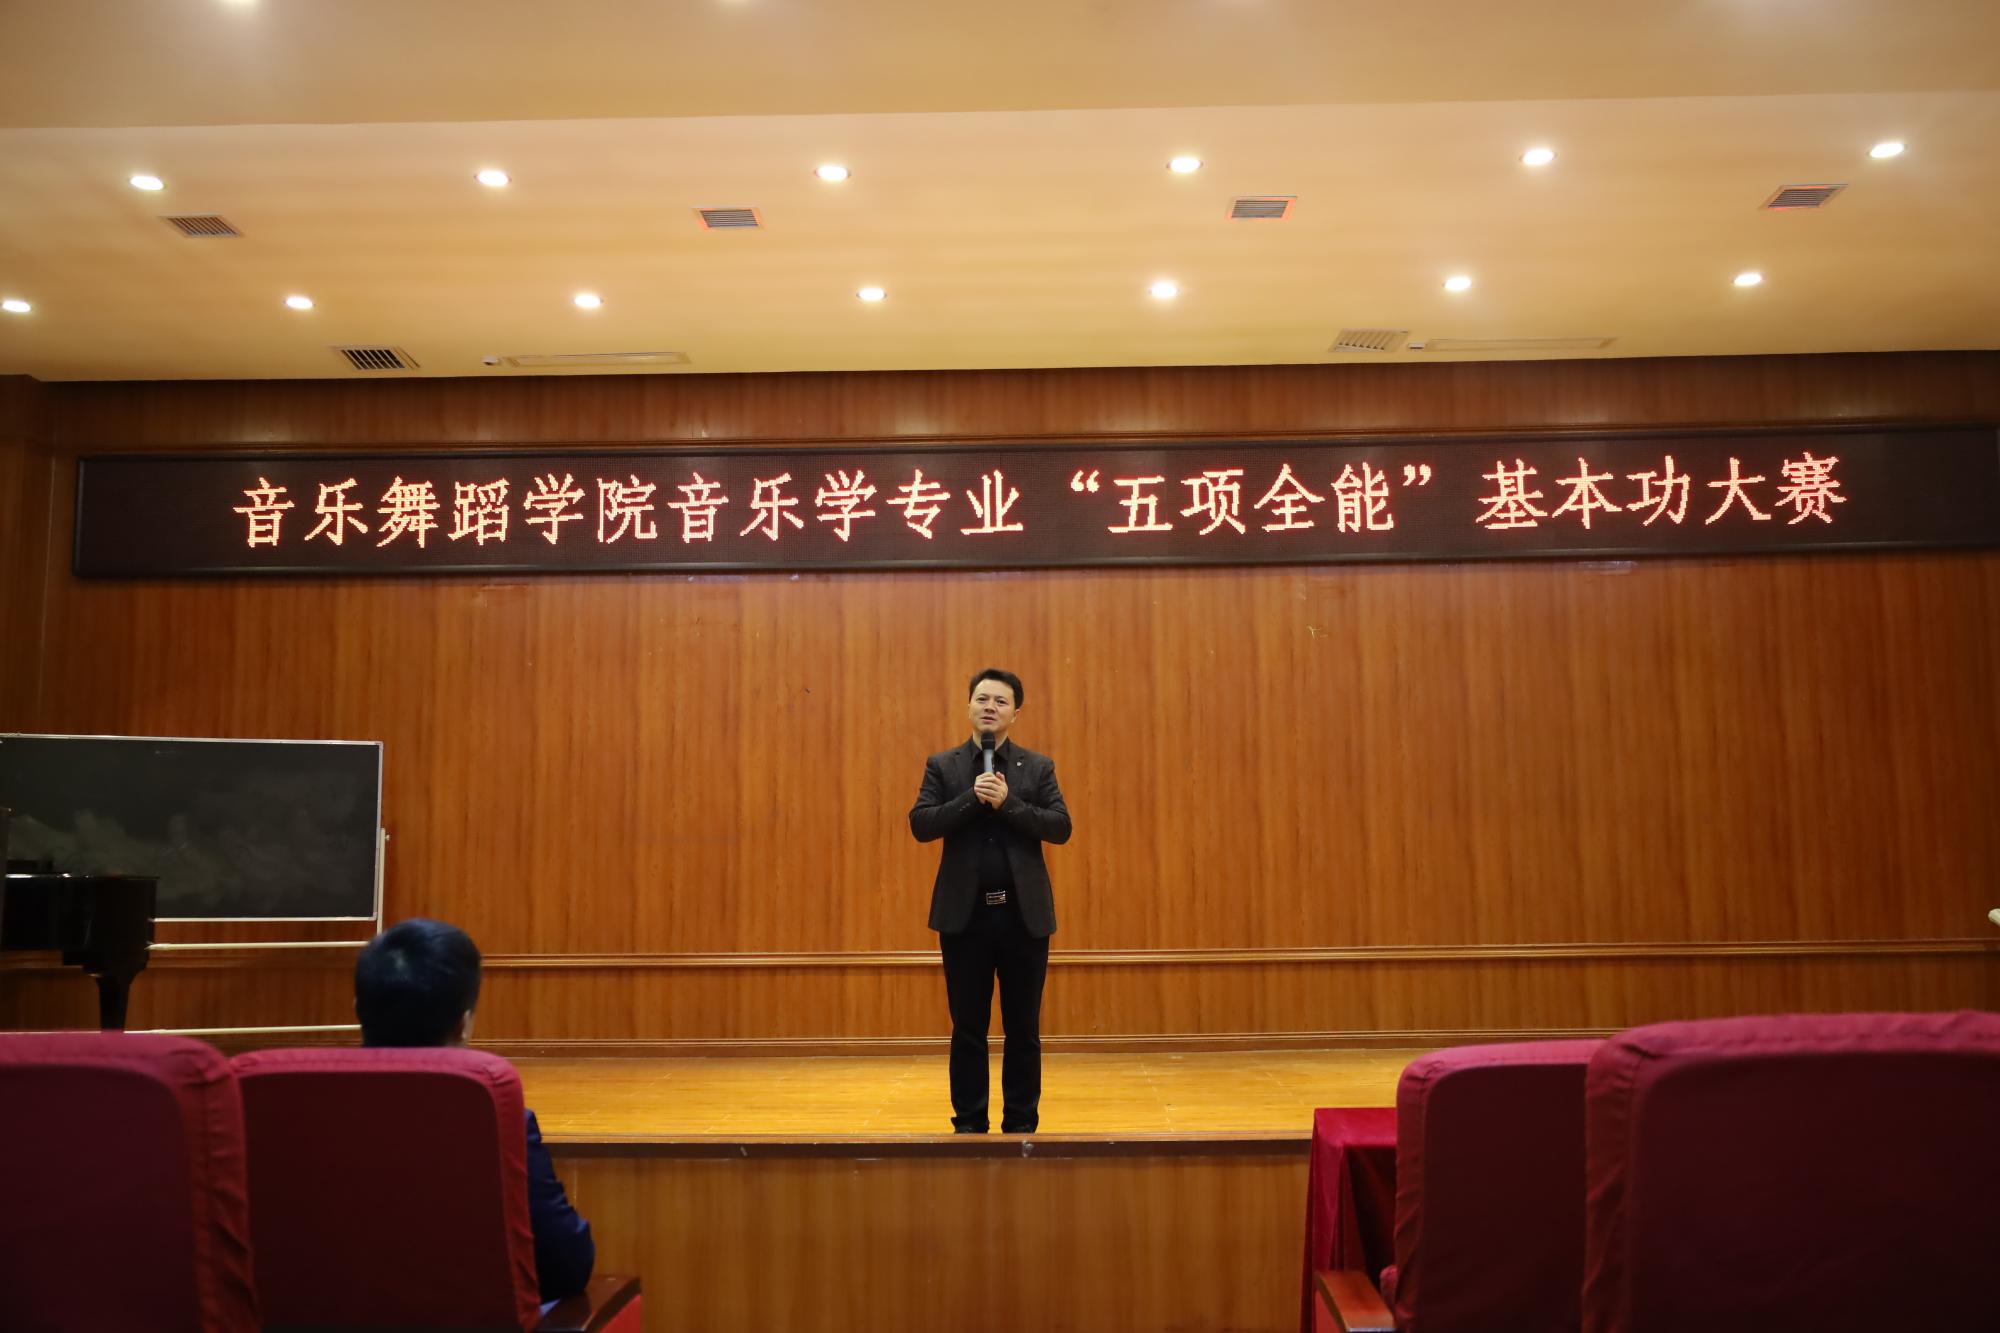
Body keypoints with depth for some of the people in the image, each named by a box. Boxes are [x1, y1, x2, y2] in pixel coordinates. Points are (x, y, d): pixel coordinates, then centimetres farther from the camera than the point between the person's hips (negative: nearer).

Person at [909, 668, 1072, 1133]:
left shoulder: (1038, 767, 5)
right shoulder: (941, 766, 5)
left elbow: (1061, 827, -5)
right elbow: (920, 824, -6)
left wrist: (1007, 803, -16)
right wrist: (972, 798, -16)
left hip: (1024, 914, 0)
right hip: (964, 913, 0)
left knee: (1023, 1029, 6)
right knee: (968, 1029, 7)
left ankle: (1021, 1124, 17)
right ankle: (968, 1124, 17)